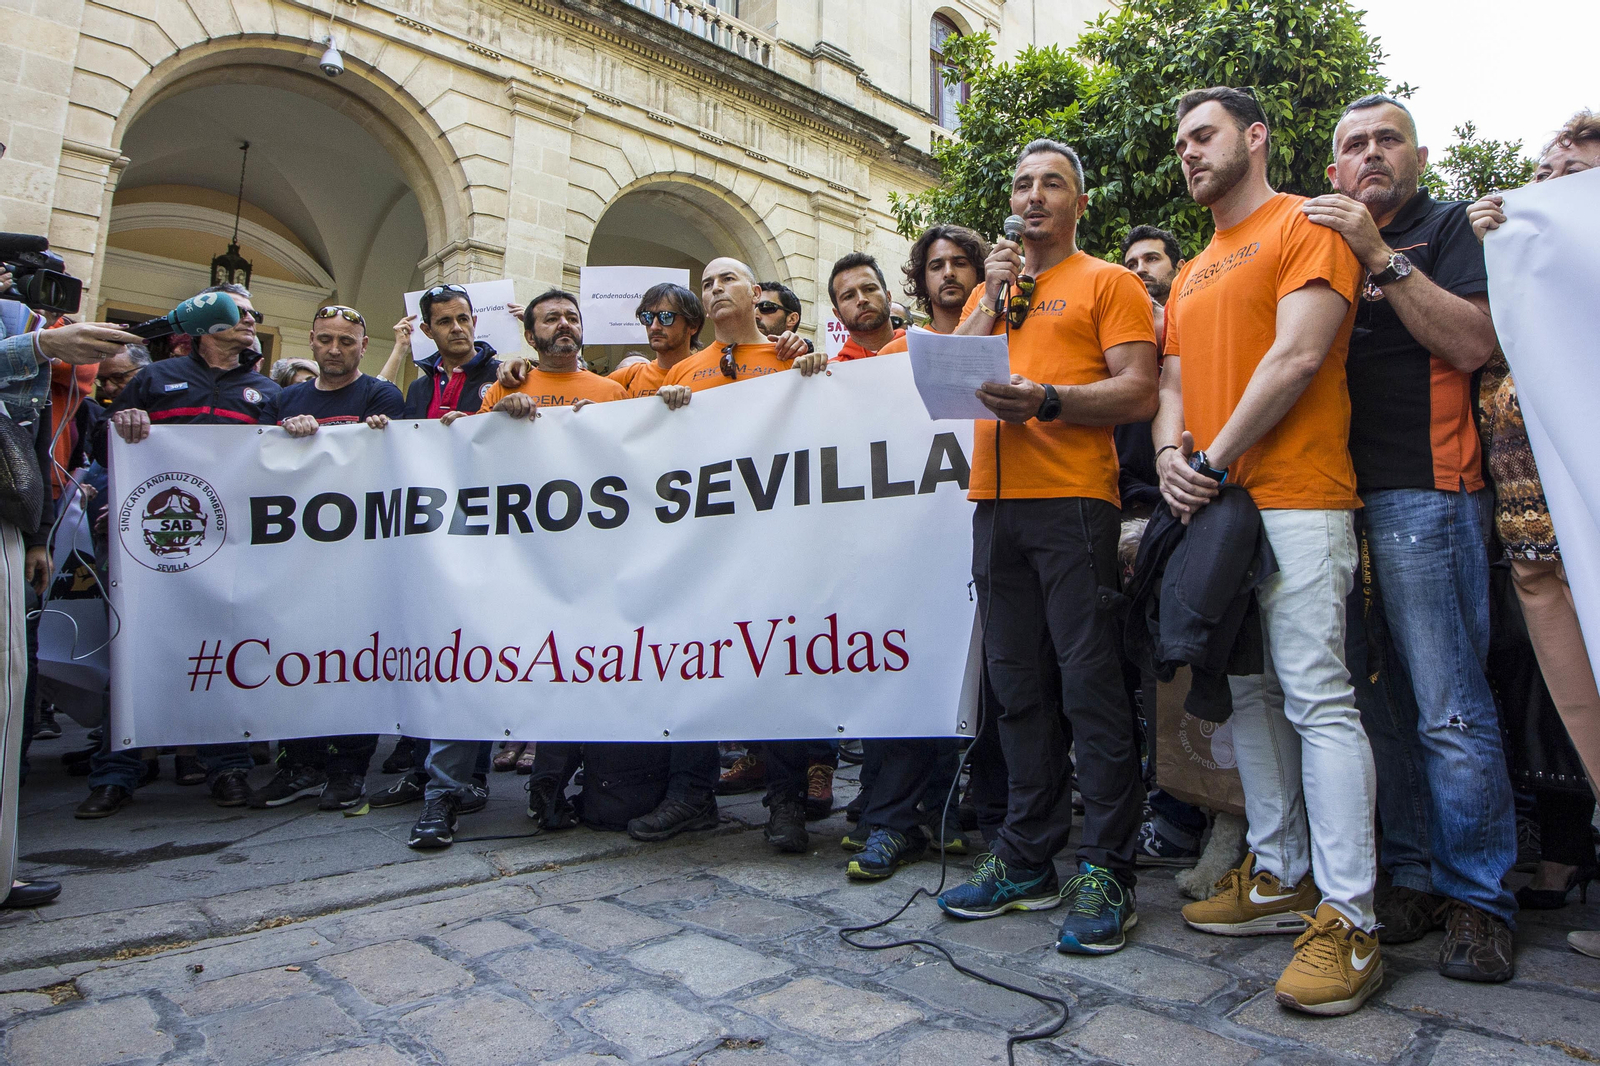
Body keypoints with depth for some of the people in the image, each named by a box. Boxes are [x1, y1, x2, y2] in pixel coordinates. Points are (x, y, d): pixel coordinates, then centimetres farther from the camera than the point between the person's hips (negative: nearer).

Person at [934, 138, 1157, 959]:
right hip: (995, 499, 6)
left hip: (1072, 499, -5)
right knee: (1015, 682, 9)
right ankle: (1027, 858, 19)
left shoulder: (1108, 282, 7)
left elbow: (1138, 393, -5)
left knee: (1089, 679, -6)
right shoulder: (989, 290, 24)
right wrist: (992, 299, 4)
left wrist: (1048, 399, -19)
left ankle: (1106, 869, 5)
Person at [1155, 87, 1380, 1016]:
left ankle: (1348, 920, -3)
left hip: (1294, 498, -8)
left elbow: (1297, 356, -12)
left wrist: (1217, 460, -13)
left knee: (1317, 698, -10)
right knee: (1249, 695, 10)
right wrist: (1170, 455, -2)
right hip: (1211, 507, 8)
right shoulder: (1191, 274, 24)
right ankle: (1281, 879, 21)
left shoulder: (1306, 226, 1)